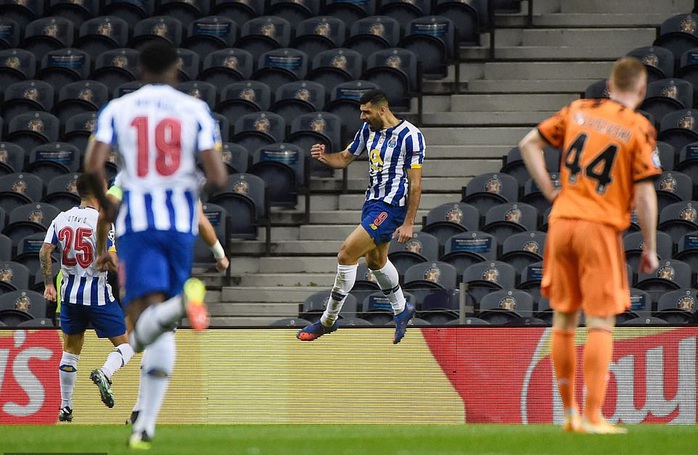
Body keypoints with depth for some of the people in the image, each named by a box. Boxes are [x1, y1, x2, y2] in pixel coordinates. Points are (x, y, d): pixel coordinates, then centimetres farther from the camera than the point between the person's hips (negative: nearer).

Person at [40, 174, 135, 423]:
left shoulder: (61, 219, 3)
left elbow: (44, 252, 0)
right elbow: (111, 261, -19)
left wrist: (48, 283, 8)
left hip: (70, 292, 5)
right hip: (97, 293, -5)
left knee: (70, 351, 18)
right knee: (125, 344, 4)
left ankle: (65, 408, 16)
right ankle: (104, 374, -26)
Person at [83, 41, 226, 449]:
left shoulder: (117, 110, 5)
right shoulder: (195, 111, 4)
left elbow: (93, 165, -7)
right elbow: (217, 177, -4)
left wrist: (106, 205, 10)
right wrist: (208, 188, 19)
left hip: (136, 219, -1)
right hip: (181, 220, 1)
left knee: (143, 327, -12)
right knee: (162, 333, 10)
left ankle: (174, 307, -46)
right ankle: (147, 424, 6)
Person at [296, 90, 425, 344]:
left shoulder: (410, 136, -18)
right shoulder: (369, 129, 6)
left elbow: (415, 183, -16)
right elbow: (345, 159, 17)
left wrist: (408, 223, -19)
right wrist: (323, 157, -6)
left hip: (391, 207, -9)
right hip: (373, 201, 9)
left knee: (347, 255, -14)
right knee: (375, 260, 26)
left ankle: (328, 321, -4)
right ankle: (402, 310, 49)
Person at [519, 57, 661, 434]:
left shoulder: (578, 111, 8)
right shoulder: (639, 129, -5)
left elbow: (529, 144, 11)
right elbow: (644, 194, -8)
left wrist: (551, 191, 11)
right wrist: (649, 248, 0)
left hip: (562, 221, 5)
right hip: (602, 227, -5)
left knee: (563, 318, 13)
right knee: (601, 322, -1)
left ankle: (569, 413, 19)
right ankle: (592, 416, -6)